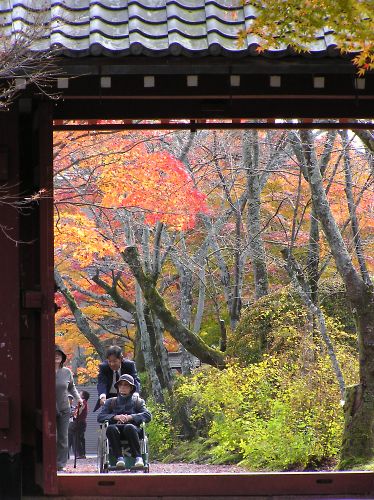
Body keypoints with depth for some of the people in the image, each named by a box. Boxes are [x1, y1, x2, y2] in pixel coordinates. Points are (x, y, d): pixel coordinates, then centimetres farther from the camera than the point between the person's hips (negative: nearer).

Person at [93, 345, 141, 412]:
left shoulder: (130, 365, -15)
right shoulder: (103, 367, -15)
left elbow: (135, 381, -23)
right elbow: (101, 383, -27)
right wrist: (102, 396, -50)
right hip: (110, 396, 0)